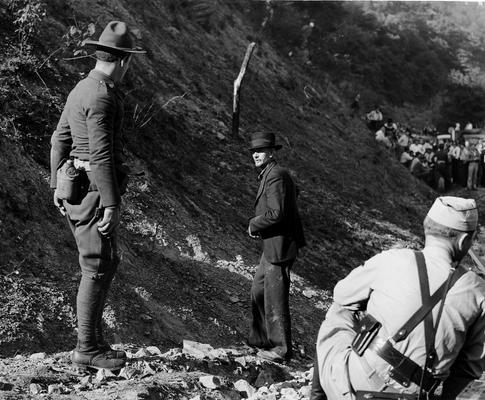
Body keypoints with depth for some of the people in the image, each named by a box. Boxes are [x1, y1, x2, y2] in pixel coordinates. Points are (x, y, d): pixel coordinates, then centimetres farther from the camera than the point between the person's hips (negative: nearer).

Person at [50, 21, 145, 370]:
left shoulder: (82, 89, 14)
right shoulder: (101, 96, -18)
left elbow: (60, 139, 19)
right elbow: (101, 154, -22)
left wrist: (57, 185, 24)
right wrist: (112, 204, -22)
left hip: (75, 187, 10)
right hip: (95, 190, -10)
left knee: (107, 264, 15)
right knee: (98, 268, -5)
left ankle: (95, 339, 19)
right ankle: (87, 349, 0)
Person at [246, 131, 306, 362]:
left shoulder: (276, 176, -18)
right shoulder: (269, 174, 15)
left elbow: (277, 213, -25)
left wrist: (254, 224, -11)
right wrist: (257, 225, 10)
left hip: (279, 246, -11)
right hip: (272, 246, 11)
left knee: (275, 298, -2)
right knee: (258, 291, 19)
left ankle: (281, 349, 8)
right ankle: (260, 338, 32)